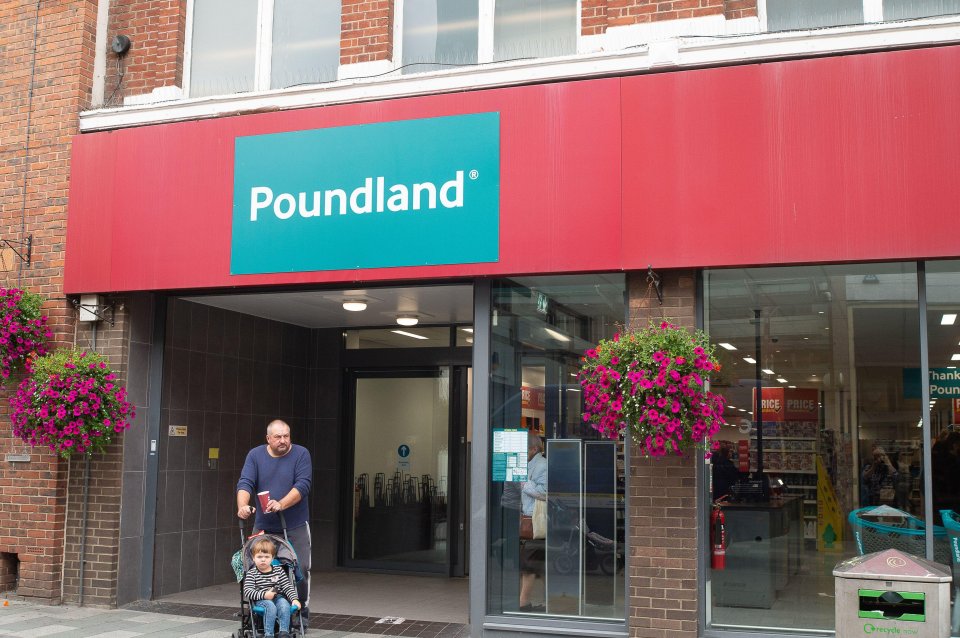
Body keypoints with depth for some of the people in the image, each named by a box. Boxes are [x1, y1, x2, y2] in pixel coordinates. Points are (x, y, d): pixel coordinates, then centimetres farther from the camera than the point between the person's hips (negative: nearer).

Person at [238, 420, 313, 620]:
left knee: (301, 569, -3)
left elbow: (303, 485, -13)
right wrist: (243, 506, -25)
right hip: (263, 526, 2)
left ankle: (301, 613, 10)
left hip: (295, 526, -2)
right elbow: (245, 483, -6)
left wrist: (281, 504, -27)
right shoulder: (255, 455, 4)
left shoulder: (301, 454, -3)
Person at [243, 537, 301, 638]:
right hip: (261, 601, -2)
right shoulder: (252, 574, 0)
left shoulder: (279, 570, 9)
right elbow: (247, 592, -10)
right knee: (270, 606, -34)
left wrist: (294, 599, -11)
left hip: (278, 597, 2)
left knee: (284, 604, -30)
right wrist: (264, 595, -22)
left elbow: (288, 587, 5)